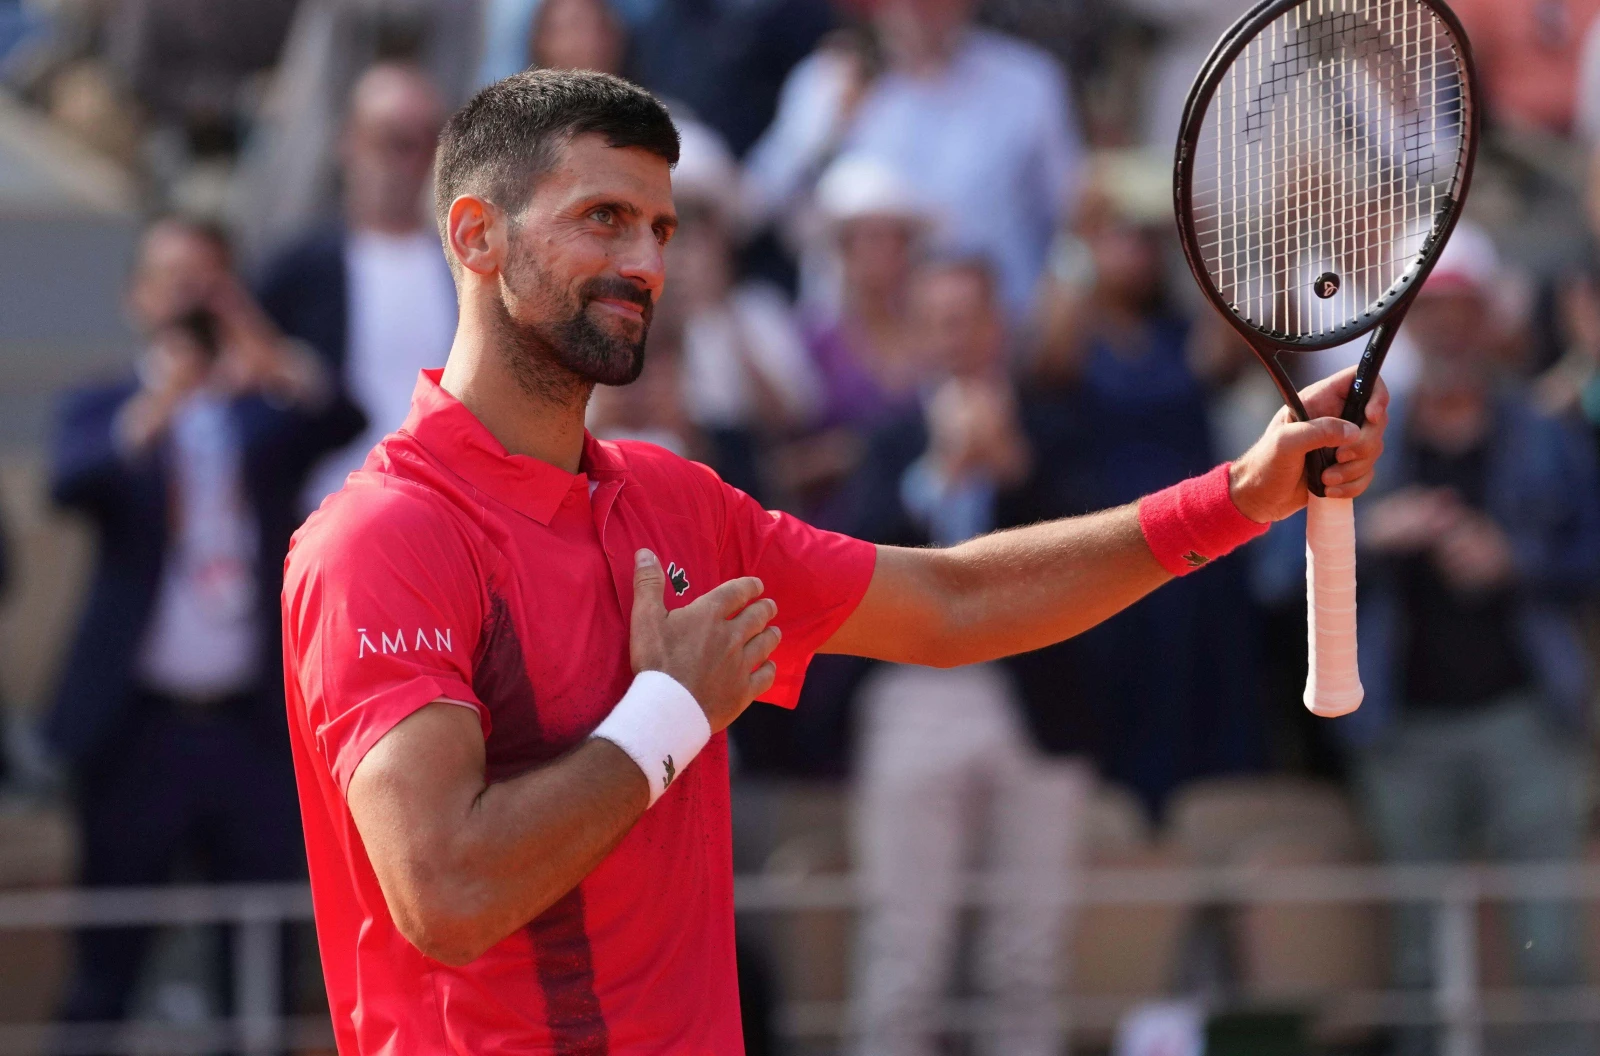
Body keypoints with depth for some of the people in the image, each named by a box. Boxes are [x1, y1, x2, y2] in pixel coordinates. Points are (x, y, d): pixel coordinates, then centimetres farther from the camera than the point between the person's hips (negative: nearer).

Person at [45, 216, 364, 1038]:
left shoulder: (268, 410, 11)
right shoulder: (101, 412, 6)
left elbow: (344, 424, -11)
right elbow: (71, 483, -16)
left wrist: (277, 366, -32)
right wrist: (153, 414, -35)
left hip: (253, 724, 2)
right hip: (140, 727, -2)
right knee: (108, 963, 2)